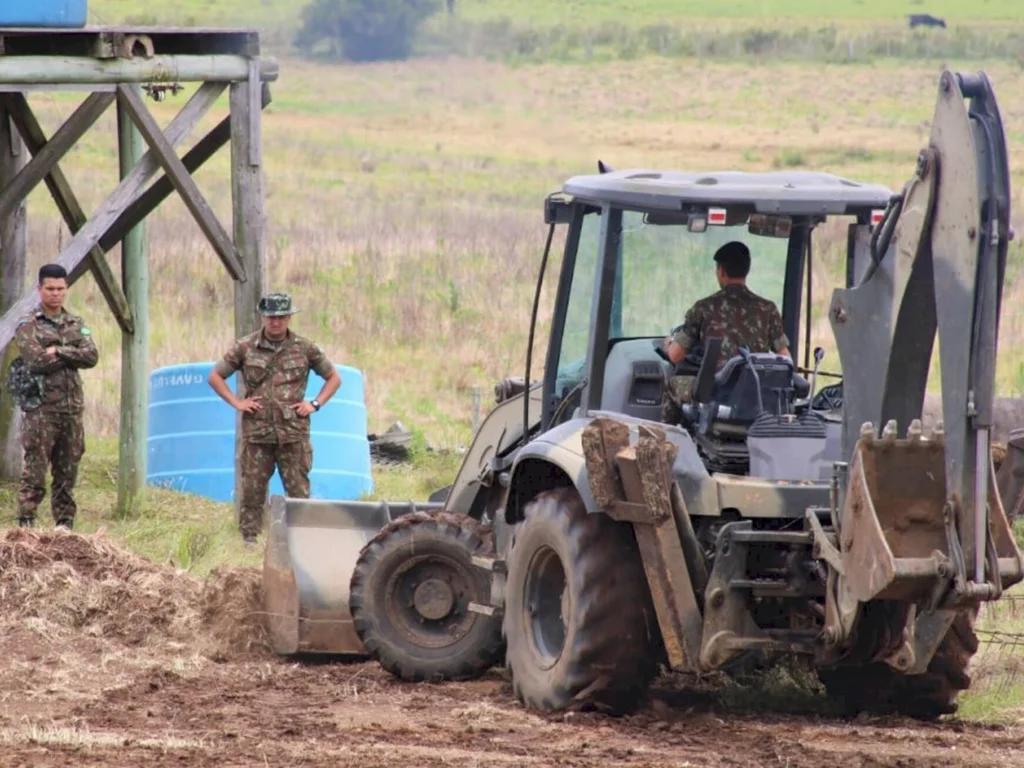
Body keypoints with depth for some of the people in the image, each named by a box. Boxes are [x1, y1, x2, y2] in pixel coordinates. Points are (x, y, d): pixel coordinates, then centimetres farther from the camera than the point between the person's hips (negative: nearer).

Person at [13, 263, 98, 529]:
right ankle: (26, 522, -5)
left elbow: (92, 356, -1)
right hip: (40, 408, -5)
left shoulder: (76, 325, 14)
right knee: (35, 470, -7)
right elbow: (37, 361, -16)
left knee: (67, 471, 8)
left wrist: (58, 352, -11)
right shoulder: (28, 326, -1)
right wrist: (72, 356, -6)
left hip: (72, 408, 5)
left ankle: (65, 522, 13)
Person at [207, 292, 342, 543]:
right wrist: (236, 402, 1)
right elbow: (215, 376, 12)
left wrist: (315, 404, 3)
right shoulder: (245, 348, 4)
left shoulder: (305, 349, 6)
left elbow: (333, 378, 16)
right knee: (252, 493, 0)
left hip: (293, 434, 0)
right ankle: (249, 541, 4)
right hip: (256, 433, 0)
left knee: (299, 492, 0)